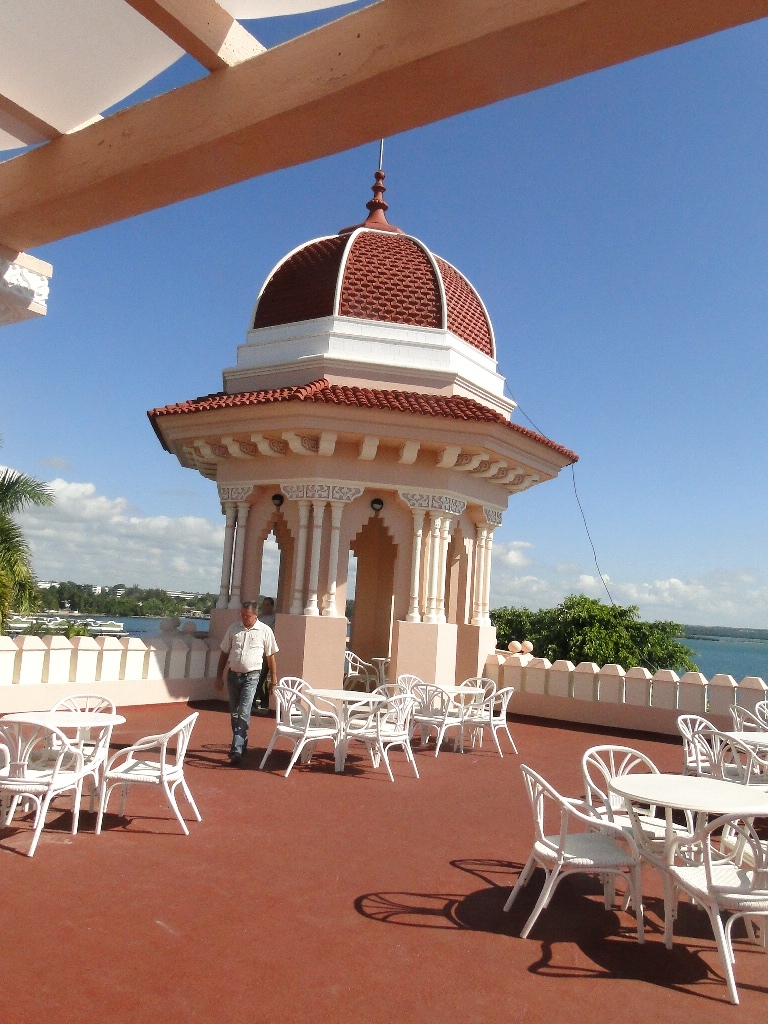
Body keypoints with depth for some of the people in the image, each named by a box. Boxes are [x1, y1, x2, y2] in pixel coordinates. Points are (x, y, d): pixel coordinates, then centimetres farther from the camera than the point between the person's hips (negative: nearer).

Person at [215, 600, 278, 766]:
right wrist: (219, 676, 8)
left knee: (243, 713, -13)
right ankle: (242, 744, 31)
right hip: (233, 675, 4)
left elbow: (271, 657, 2)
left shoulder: (265, 631, -4)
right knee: (234, 713, 13)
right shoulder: (233, 628, 4)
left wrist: (274, 679, 1)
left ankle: (237, 751, -14)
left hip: (251, 677, -4)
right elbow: (224, 653, 11)